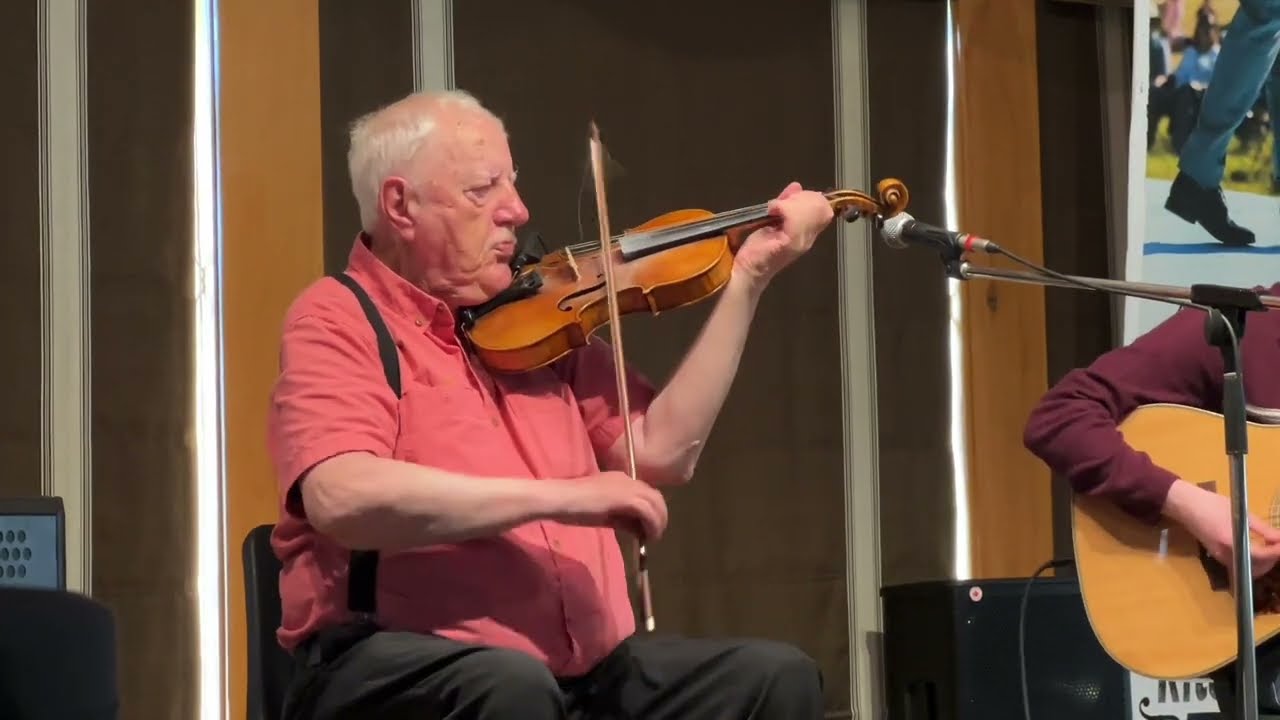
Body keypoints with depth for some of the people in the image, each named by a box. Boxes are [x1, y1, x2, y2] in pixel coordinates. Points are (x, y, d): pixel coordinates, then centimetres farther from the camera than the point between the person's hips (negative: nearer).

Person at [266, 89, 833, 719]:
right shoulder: (339, 319, -3)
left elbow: (661, 453, 10)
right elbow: (342, 497, -22)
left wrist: (747, 281, 8)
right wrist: (560, 496, -21)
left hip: (582, 664, 6)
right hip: (399, 664, -6)